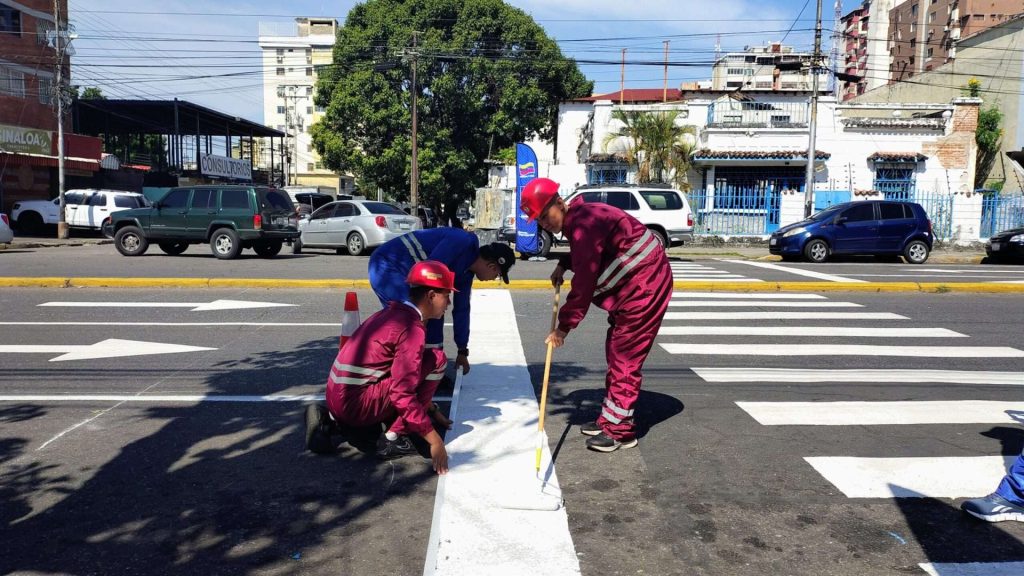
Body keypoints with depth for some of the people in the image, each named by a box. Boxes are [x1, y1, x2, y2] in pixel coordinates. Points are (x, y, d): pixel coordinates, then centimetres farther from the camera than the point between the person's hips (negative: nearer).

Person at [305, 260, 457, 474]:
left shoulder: (396, 311, 14)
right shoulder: (412, 329, -14)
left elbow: (404, 380, 26)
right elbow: (403, 394, -21)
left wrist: (433, 411, 29)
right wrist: (435, 440, -17)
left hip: (336, 397, 9)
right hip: (355, 403, -9)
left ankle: (329, 419, 16)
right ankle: (393, 438, -5)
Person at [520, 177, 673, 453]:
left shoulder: (583, 225, -24)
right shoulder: (578, 218, 8)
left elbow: (583, 285, -23)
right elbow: (587, 256, 26)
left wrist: (564, 326, -15)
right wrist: (564, 264, 7)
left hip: (645, 285, -11)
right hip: (632, 285, 11)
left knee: (624, 357, -8)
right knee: (616, 353, 14)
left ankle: (620, 431, -1)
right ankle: (611, 419, 24)